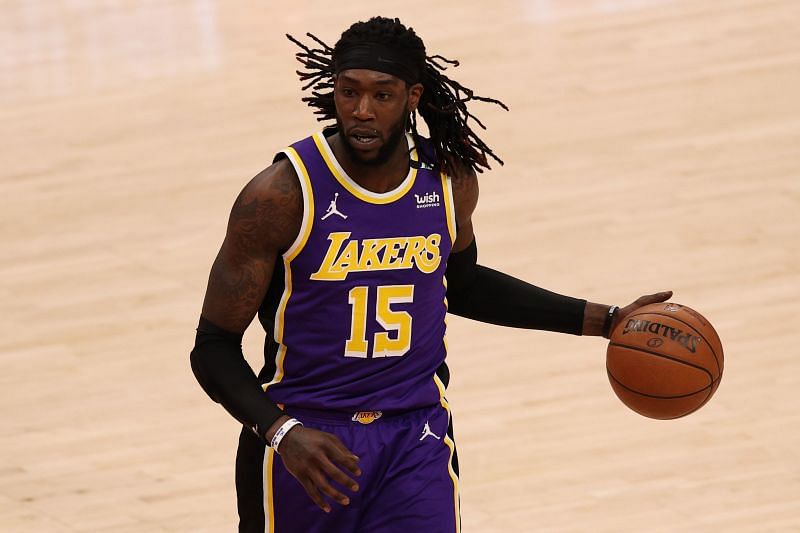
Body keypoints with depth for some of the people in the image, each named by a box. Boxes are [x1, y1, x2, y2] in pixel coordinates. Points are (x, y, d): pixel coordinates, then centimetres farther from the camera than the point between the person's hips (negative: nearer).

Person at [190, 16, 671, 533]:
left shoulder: (449, 180, -3)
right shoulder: (282, 195, -17)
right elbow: (215, 346, -12)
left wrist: (604, 319, 15)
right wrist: (282, 432, -29)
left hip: (416, 436, 2)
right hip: (306, 440, -2)